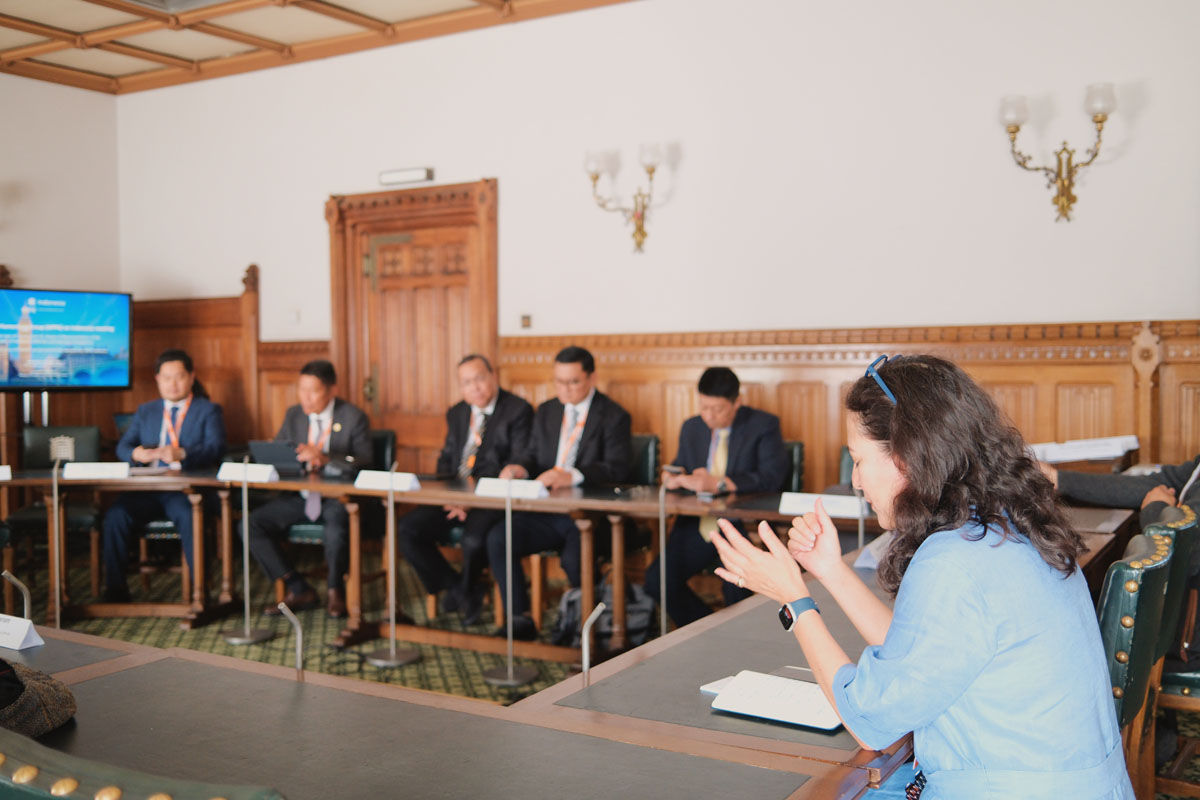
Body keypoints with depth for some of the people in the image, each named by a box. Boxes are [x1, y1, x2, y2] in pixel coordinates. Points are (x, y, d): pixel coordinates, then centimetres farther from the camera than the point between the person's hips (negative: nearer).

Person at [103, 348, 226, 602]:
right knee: (116, 515, -26)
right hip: (146, 488, 4)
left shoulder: (208, 410, 12)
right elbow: (122, 446, 14)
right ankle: (115, 590, -16)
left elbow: (215, 449, -5)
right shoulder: (145, 411, 25)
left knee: (189, 517, -36)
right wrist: (136, 454, -11)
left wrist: (182, 455, -24)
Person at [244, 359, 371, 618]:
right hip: (301, 496, 6)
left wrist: (325, 459, -31)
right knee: (251, 524, -16)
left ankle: (336, 592, -5)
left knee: (336, 531, -38)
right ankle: (300, 591, -5)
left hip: (339, 497, -5)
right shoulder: (294, 415, 11)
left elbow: (363, 462, -16)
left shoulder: (353, 417, -5)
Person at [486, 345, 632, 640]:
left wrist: (572, 476, -30)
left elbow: (617, 467, -14)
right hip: (547, 512, 6)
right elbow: (533, 454, 17)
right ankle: (520, 619, -11)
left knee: (575, 559, -33)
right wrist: (520, 467, -9)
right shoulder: (546, 411, 18)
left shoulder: (613, 416, -1)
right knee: (497, 537, -18)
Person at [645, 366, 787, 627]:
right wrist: (671, 476, -2)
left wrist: (719, 484, -23)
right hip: (698, 526, 5)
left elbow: (771, 478, -15)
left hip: (743, 527, -5)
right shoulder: (691, 428, 16)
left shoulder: (764, 425, -1)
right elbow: (680, 467, 24)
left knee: (735, 588, -30)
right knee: (656, 580, -15)